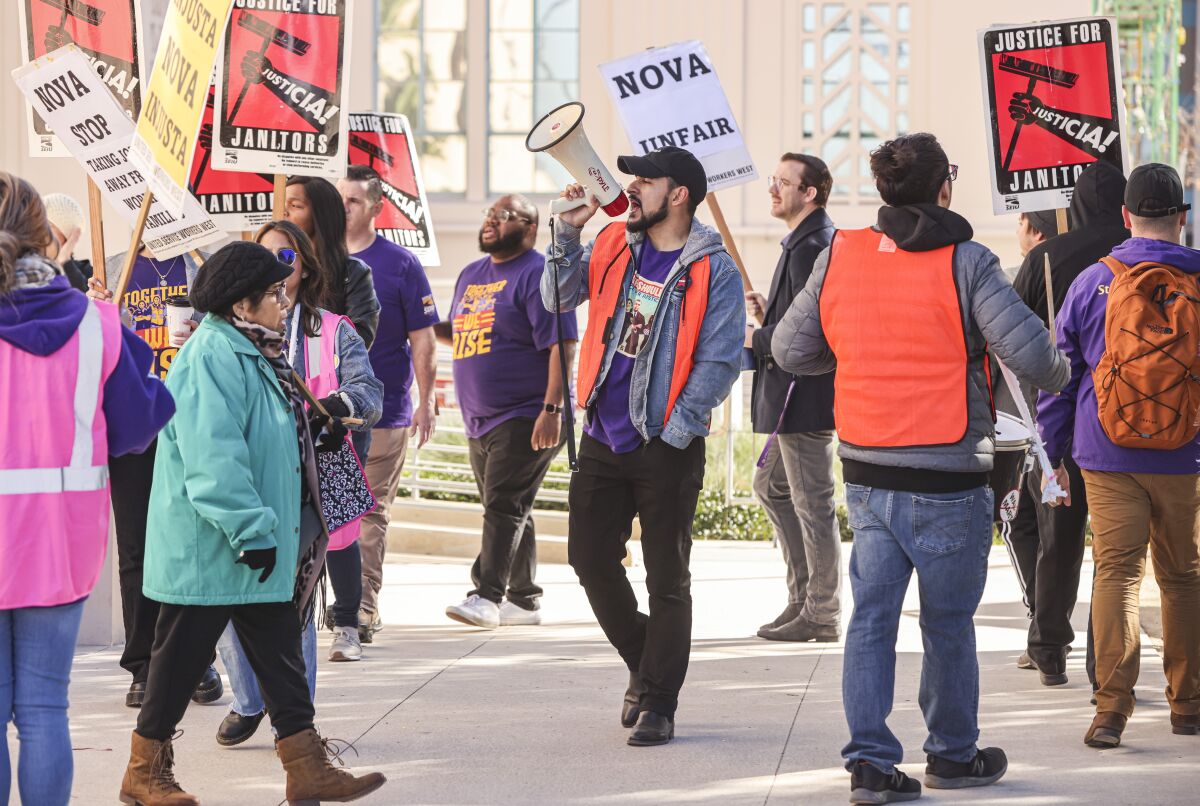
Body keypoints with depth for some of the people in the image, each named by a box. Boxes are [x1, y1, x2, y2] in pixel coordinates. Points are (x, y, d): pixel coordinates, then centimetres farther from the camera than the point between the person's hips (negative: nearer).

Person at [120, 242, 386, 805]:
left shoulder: (249, 353, 13)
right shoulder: (213, 358, -21)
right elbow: (213, 457, -28)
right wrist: (252, 529, -27)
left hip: (259, 546, 10)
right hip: (209, 548, -10)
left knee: (281, 653, 9)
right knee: (182, 655, 2)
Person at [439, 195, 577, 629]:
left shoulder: (538, 274, -9)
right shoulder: (471, 275, 17)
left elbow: (561, 344, -16)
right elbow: (461, 333, 30)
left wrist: (552, 408, -23)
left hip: (526, 418, -9)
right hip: (480, 420, 9)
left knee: (504, 506, -15)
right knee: (509, 511, 12)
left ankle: (487, 596, -20)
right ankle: (523, 600, 19)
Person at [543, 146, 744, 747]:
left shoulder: (713, 270, -9)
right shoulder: (613, 244, 7)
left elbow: (719, 363, -12)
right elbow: (559, 298, 7)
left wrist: (674, 432, -16)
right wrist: (568, 232, -5)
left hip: (668, 445, -5)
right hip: (603, 438, 5)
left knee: (667, 578, 2)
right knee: (590, 559, 8)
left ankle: (658, 705, 10)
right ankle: (644, 663, 29)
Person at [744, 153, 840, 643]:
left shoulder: (810, 247, -17)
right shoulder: (810, 240, 17)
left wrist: (754, 339, -12)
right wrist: (768, 313, 10)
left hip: (804, 395, -11)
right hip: (795, 398, 11)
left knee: (813, 503, -5)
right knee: (771, 486, 19)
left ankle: (821, 615, 1)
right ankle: (803, 598, 24)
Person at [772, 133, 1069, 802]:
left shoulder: (840, 256, 1)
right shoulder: (965, 263, -13)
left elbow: (791, 349, 7)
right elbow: (1031, 352, -19)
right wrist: (1058, 374, 4)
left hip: (866, 476, 4)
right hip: (946, 480, -4)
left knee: (872, 616, 8)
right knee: (948, 623, 11)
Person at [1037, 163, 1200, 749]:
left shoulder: (1093, 283, -1)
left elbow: (1057, 372, 4)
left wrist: (1054, 453, 13)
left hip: (1109, 458, 0)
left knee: (1116, 572, -1)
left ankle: (1112, 705, -12)